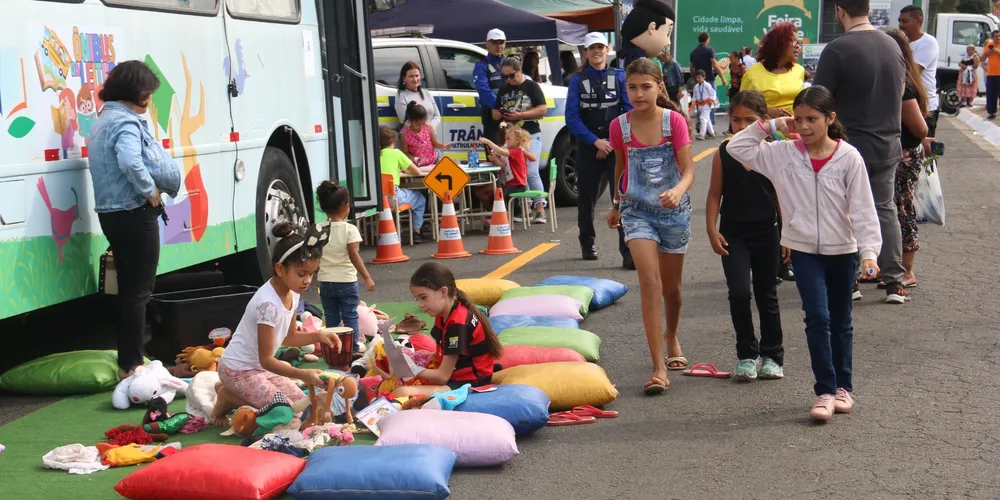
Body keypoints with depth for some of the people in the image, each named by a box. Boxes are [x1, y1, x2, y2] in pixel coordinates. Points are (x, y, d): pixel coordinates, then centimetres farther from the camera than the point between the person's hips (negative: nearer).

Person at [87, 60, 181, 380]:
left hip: (113, 213, 10)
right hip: (134, 214, -10)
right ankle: (132, 366, 1)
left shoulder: (105, 120, 17)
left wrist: (149, 188, 3)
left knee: (128, 288, 17)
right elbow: (130, 162, -34)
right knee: (139, 290, -3)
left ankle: (127, 361, 24)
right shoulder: (126, 122, -17)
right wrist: (150, 191, -19)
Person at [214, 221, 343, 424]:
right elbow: (266, 360, -27)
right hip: (239, 370, -9)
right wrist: (303, 375, -36)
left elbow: (288, 337, 12)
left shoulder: (293, 294, -3)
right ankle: (228, 396, 2)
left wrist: (319, 336, -5)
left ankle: (236, 393, 15)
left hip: (260, 367, 9)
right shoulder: (268, 303, -30)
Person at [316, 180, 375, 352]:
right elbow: (354, 256, -15)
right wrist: (367, 277, -12)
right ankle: (352, 350, 6)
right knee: (350, 318, 5)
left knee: (331, 319, 11)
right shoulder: (349, 229, -11)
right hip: (346, 281, -3)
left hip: (325, 282, 3)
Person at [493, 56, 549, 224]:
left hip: (530, 136, -5)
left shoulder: (531, 87, -1)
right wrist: (501, 114, -5)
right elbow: (495, 113, 20)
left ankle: (540, 209, -13)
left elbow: (543, 109, -8)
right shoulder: (503, 90, 15)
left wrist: (520, 115, -17)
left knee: (531, 172, -13)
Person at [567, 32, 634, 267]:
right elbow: (572, 117, -3)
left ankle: (628, 252, -14)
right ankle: (587, 245, 32)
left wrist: (613, 142, -9)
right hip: (588, 147, 1)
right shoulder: (578, 80, 3)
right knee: (587, 197, 12)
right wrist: (596, 141, -12)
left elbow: (629, 112, 0)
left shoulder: (620, 77, 3)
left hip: (617, 146, -1)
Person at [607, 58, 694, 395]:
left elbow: (688, 170, -14)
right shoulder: (620, 126, -5)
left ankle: (672, 339, 48)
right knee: (650, 283, -17)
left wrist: (677, 191, -36)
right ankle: (659, 368, -17)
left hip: (674, 210, 0)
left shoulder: (675, 121, -10)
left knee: (671, 287, 16)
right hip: (637, 210, 0)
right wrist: (617, 205, 24)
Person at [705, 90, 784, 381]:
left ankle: (772, 355, 24)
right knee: (739, 292, -12)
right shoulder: (724, 153, -3)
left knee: (767, 294, 11)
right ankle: (746, 355, 4)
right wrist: (712, 229, -7)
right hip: (733, 234, 0)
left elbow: (782, 195, 2)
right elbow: (715, 194, 1)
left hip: (766, 232, 1)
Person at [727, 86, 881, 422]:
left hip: (842, 249, 0)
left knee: (841, 321, 13)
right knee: (817, 316, -11)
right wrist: (771, 127, -5)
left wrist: (869, 251, -18)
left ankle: (843, 387, 27)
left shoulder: (848, 157, -9)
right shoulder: (784, 154, -3)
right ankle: (825, 391, -5)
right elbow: (737, 147, -1)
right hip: (804, 249, 0)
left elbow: (862, 209, -10)